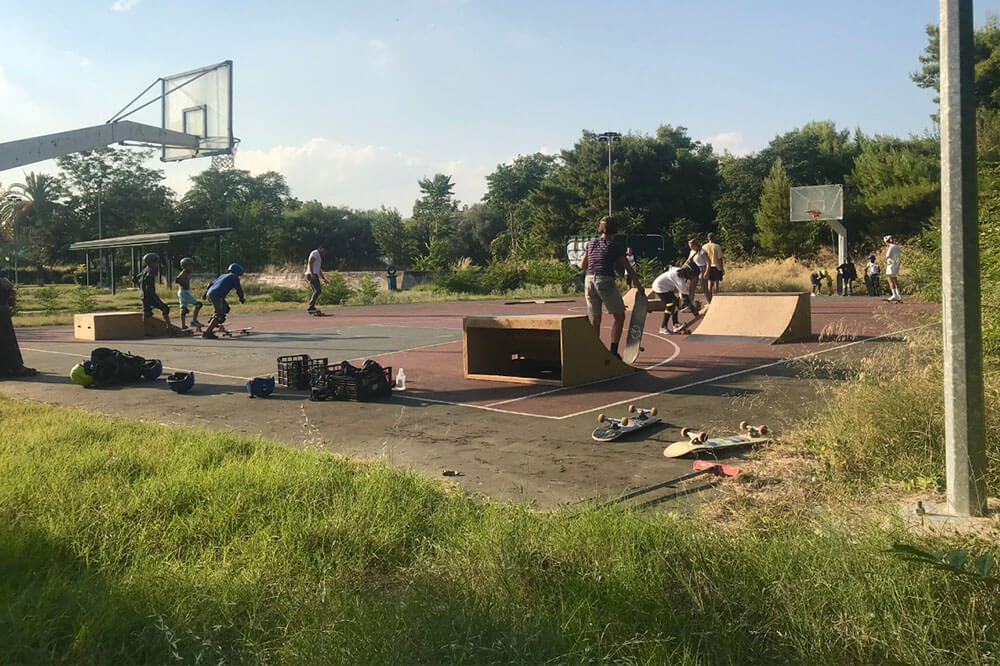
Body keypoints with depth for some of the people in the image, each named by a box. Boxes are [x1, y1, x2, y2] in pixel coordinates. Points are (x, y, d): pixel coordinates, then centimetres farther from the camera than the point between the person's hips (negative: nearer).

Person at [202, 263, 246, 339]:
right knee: (219, 315, -4)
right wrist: (242, 299, 18)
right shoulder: (235, 277, 6)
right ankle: (206, 333, -8)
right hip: (218, 296, -8)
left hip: (209, 294, 8)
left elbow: (212, 283, 29)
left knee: (225, 308, 23)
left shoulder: (223, 275, 28)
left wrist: (206, 293, 35)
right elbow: (239, 290, 2)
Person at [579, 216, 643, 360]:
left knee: (594, 320, 11)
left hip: (589, 281, 5)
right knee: (619, 316, 7)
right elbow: (628, 268, 4)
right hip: (605, 282, -5)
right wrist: (637, 283, 15)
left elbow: (582, 266, 18)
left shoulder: (591, 243, 12)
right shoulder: (614, 246, -1)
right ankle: (613, 352, -1)